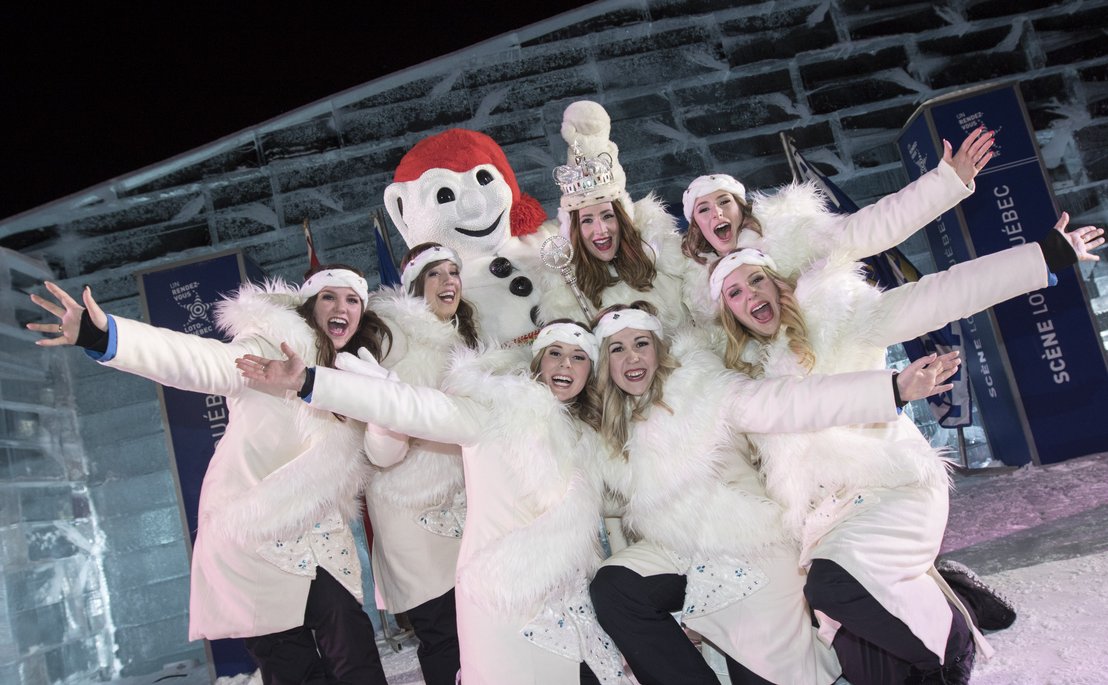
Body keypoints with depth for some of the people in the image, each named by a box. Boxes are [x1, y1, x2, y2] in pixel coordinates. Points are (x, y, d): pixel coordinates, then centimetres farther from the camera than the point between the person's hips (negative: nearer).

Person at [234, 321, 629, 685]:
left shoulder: (582, 432, 11)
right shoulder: (498, 409, -9)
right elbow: (408, 407, -20)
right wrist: (307, 382, -29)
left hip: (568, 602, 6)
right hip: (507, 603, -6)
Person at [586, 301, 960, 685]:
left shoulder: (702, 390, -12)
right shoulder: (609, 430, 4)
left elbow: (789, 402, -22)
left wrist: (894, 388, -32)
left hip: (746, 556, -4)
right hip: (672, 556, 5)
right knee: (612, 588, -20)